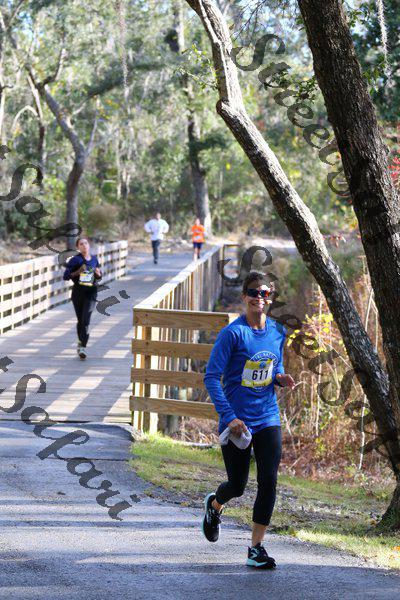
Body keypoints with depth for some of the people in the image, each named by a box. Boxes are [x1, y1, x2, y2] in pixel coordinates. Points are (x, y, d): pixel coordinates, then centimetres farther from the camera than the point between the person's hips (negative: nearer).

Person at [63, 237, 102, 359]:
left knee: (86, 319, -13)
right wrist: (77, 272, -17)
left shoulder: (94, 259, 9)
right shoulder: (75, 260, -2)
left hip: (91, 291, 0)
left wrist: (98, 274, -2)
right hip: (78, 291, 0)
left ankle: (83, 348, -18)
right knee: (80, 320, 10)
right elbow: (65, 276, -5)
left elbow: (99, 277, 20)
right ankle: (81, 341, 35)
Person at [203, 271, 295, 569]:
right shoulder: (232, 333, -12)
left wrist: (281, 377, -5)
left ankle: (257, 547, 5)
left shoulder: (278, 332, 4)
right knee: (237, 485, 7)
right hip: (237, 421, -4)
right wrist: (229, 416, -20)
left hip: (268, 419, 4)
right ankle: (214, 505, 43)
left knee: (268, 482, -6)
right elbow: (212, 377, -13)